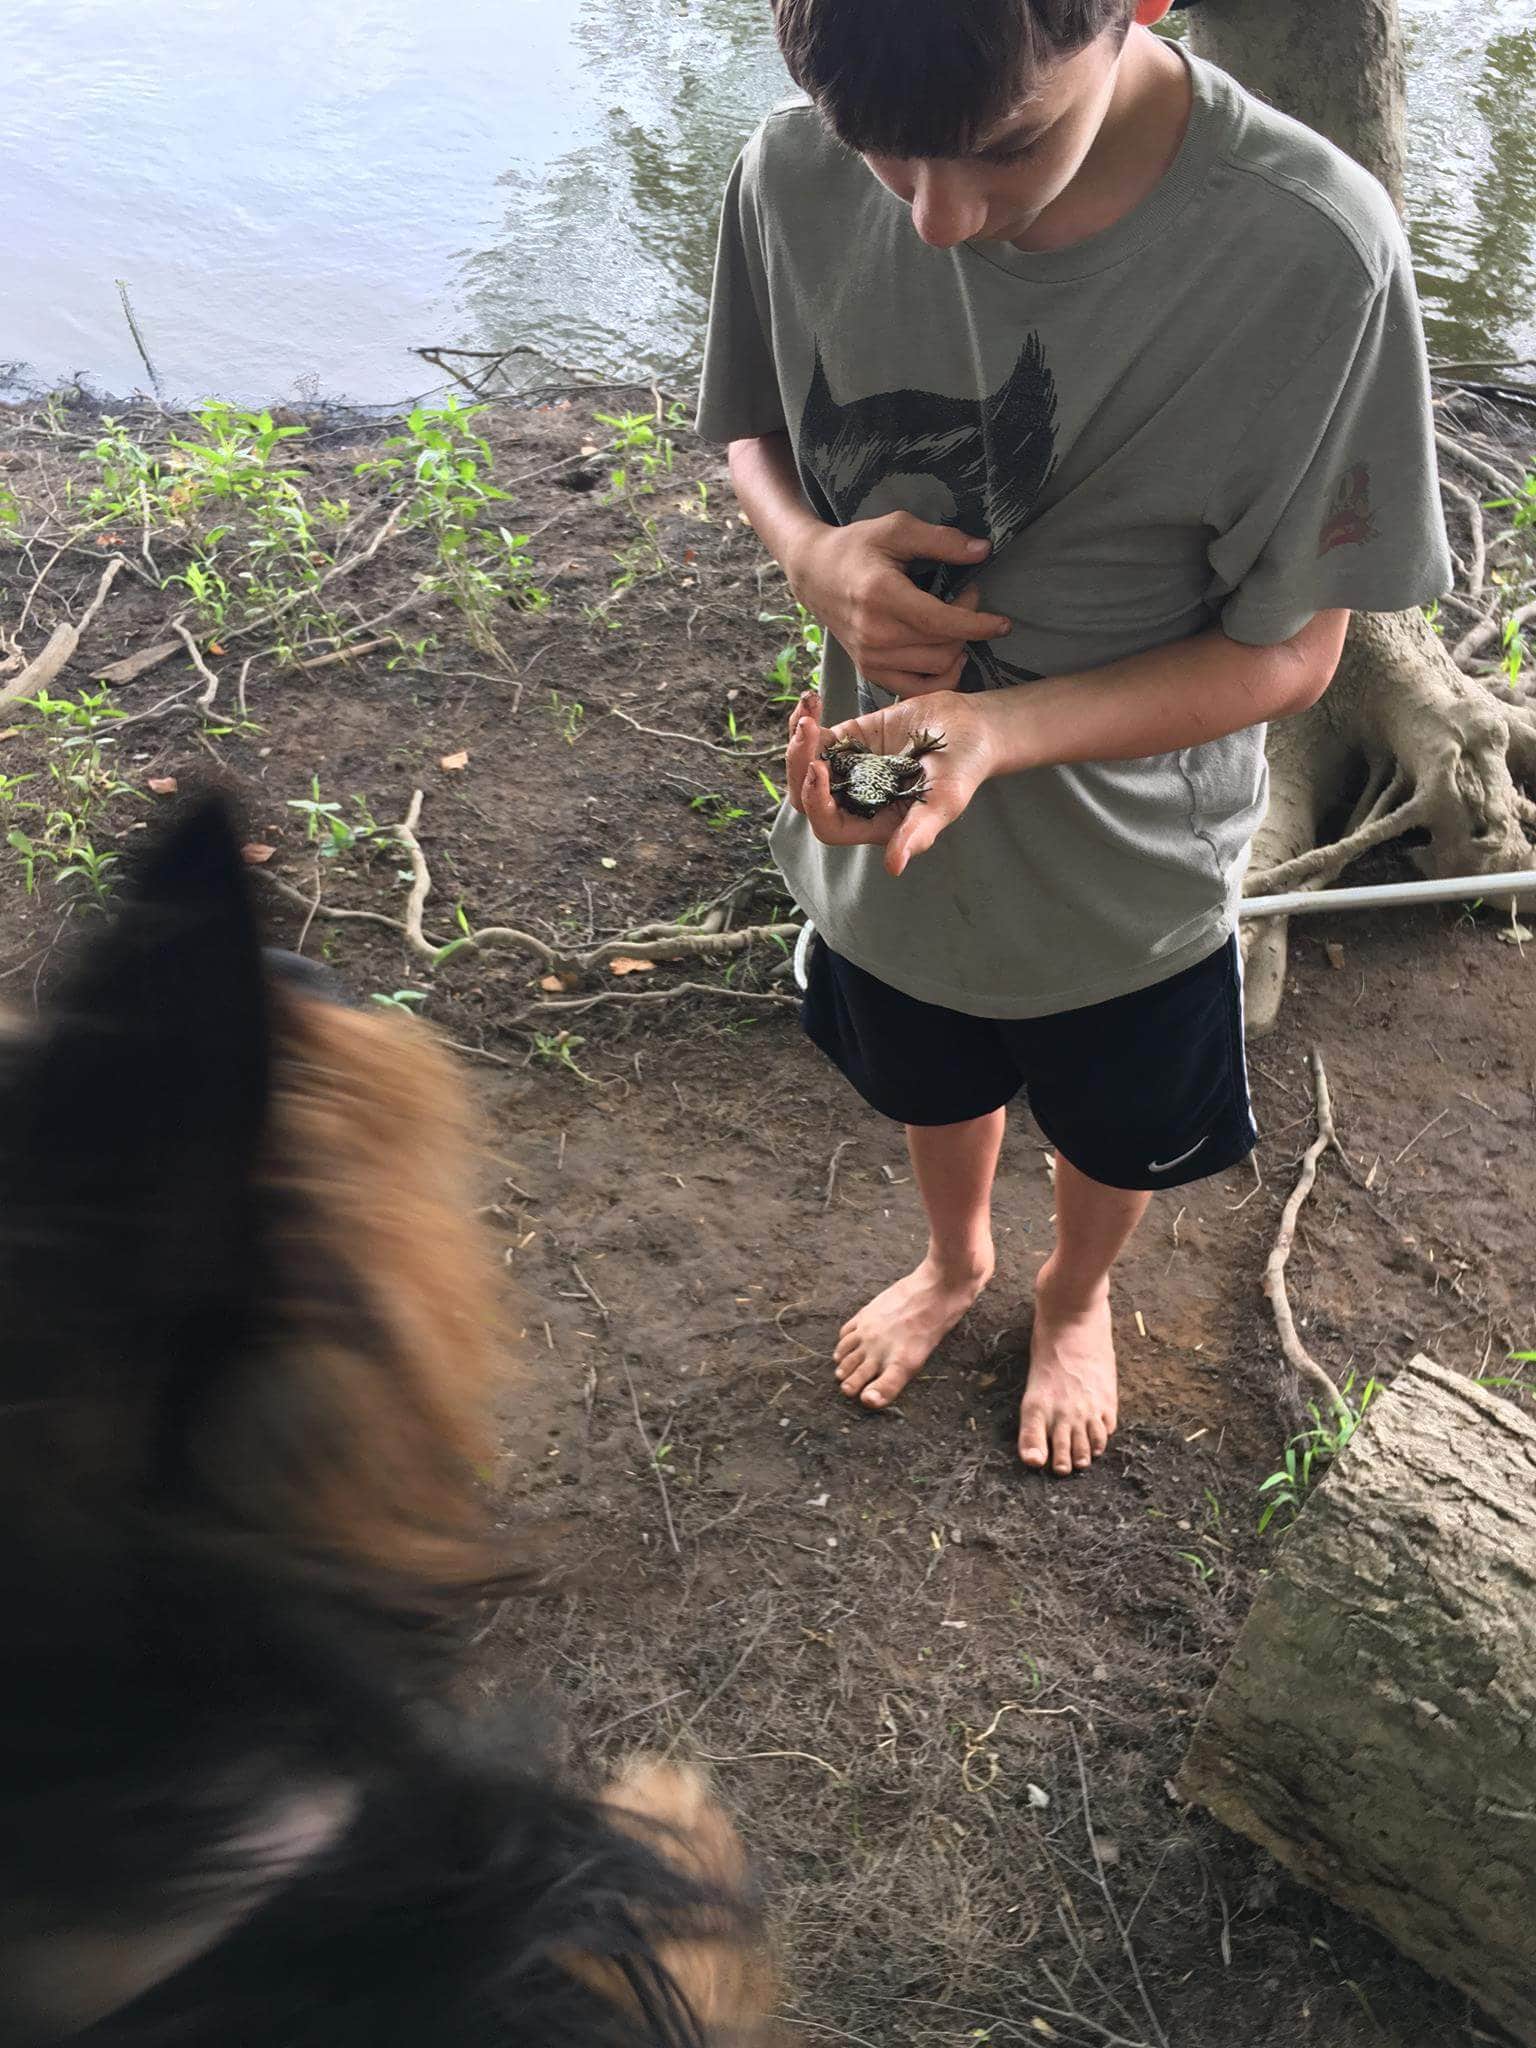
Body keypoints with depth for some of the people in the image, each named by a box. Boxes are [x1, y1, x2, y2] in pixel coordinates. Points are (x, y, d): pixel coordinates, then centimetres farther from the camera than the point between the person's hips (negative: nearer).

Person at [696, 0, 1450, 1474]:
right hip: (885, 817, 3)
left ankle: (1074, 1296, 63)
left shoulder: (1313, 256, -32)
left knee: (1115, 1138, 27)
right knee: (932, 1087, 30)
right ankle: (954, 1259, 65)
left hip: (1125, 869, -2)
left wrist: (997, 727, -38)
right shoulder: (794, 175, -21)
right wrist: (816, 553, -25)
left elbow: (1288, 651, -22)